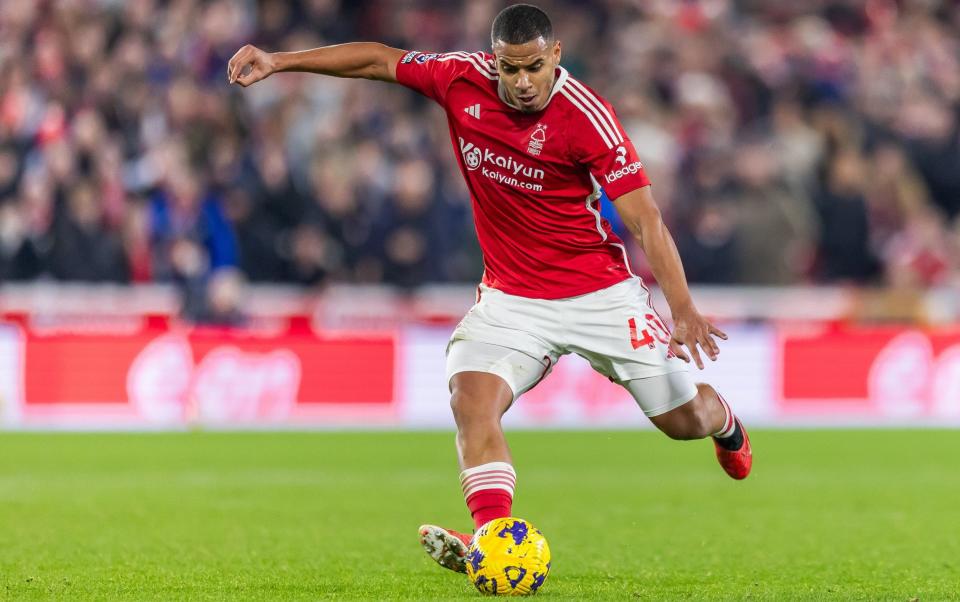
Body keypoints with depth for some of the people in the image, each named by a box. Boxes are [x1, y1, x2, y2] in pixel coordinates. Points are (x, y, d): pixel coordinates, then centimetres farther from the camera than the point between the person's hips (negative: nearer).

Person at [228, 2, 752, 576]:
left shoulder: (585, 116, -22)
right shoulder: (464, 80, -10)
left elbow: (645, 218, -22)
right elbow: (379, 59, 7)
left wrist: (684, 309, -31)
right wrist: (279, 60, 5)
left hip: (600, 292, -3)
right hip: (511, 296, 3)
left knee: (684, 419, 6)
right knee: (472, 398, -23)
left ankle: (724, 420, 45)